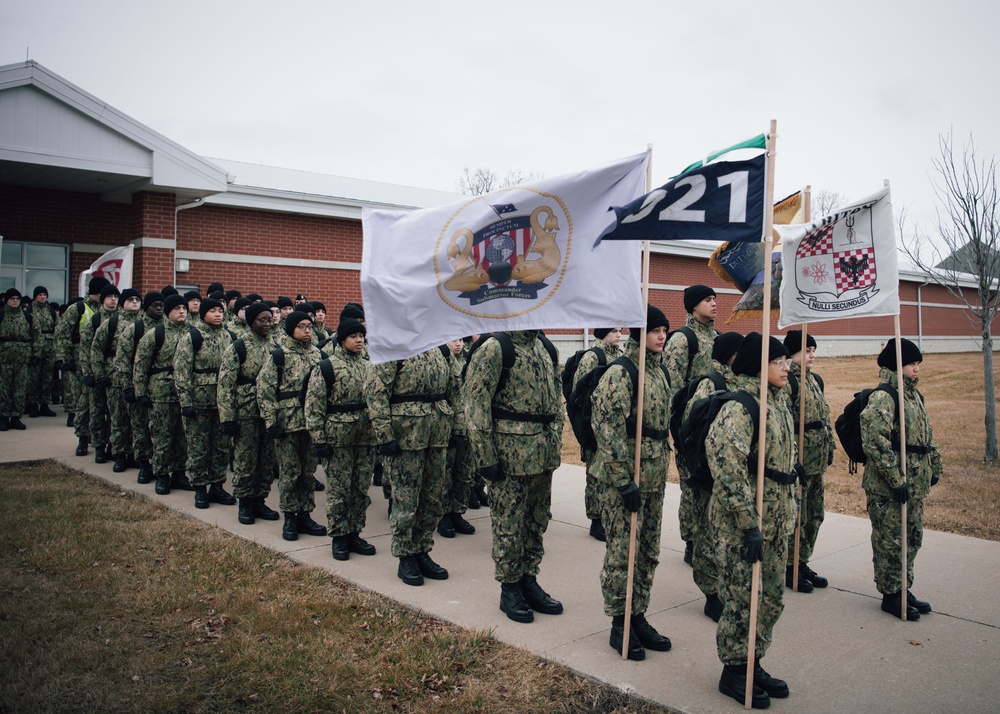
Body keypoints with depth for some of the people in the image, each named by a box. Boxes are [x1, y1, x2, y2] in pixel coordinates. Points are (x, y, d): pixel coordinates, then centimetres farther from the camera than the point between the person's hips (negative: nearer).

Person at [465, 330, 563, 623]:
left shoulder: (546, 348, 11)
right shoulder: (494, 349, -11)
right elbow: (477, 405, -15)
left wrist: (556, 444, 13)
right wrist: (486, 457, -17)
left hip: (544, 454, 7)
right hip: (511, 453, -7)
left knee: (537, 521, 15)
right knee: (509, 524, 4)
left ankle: (529, 582, 28)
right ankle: (509, 589, 18)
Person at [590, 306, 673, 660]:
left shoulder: (660, 373, 12)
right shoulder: (620, 373, -14)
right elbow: (608, 429, -19)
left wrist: (663, 469, 20)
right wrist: (624, 481, -21)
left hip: (654, 477, 8)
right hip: (624, 477, -8)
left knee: (648, 552, 14)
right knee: (622, 552, 1)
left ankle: (638, 617, 26)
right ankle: (620, 624, 13)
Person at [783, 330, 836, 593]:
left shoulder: (815, 380, 13)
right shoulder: (787, 382, -16)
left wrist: (830, 448, 18)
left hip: (817, 461, 9)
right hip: (798, 460, -9)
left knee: (815, 515, 15)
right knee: (796, 517, 0)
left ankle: (802, 562, 27)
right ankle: (790, 568, 13)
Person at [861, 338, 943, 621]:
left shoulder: (913, 394, 13)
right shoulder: (883, 398, -17)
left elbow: (926, 435, 24)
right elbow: (875, 442, -25)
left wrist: (934, 467, 20)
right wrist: (896, 480, -25)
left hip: (915, 483, 9)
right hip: (888, 487, -9)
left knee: (912, 538, 16)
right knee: (890, 541, 1)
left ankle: (903, 589, 29)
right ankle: (891, 595, 13)